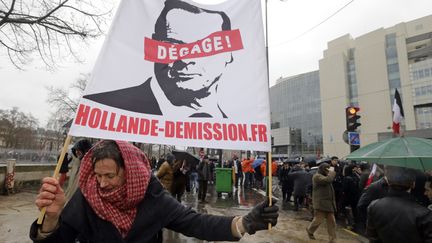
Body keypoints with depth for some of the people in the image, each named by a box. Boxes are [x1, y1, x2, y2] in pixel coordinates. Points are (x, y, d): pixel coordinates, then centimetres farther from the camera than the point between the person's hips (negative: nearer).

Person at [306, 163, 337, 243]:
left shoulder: (325, 176, 20)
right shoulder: (317, 176, -14)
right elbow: (328, 180, -28)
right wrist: (332, 171, -17)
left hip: (329, 203, 9)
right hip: (320, 203, -9)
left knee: (332, 222, 6)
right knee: (318, 220, 1)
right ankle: (309, 230, 28)